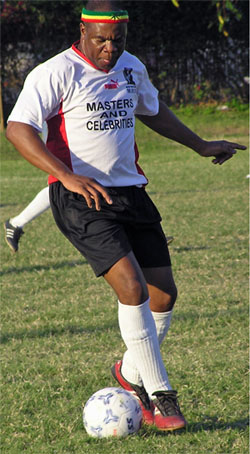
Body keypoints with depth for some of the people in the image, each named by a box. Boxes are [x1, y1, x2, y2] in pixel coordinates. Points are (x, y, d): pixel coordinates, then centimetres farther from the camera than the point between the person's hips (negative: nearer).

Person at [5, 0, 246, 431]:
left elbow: (153, 110, 31)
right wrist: (67, 175, -28)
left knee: (164, 294, 3)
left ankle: (131, 374, 28)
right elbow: (18, 128, -18)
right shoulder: (56, 73, -11)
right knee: (132, 285, -20)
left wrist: (200, 146, 33)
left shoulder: (132, 68, 11)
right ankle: (160, 395, -11)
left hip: (129, 193, 7)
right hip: (80, 199, -7)